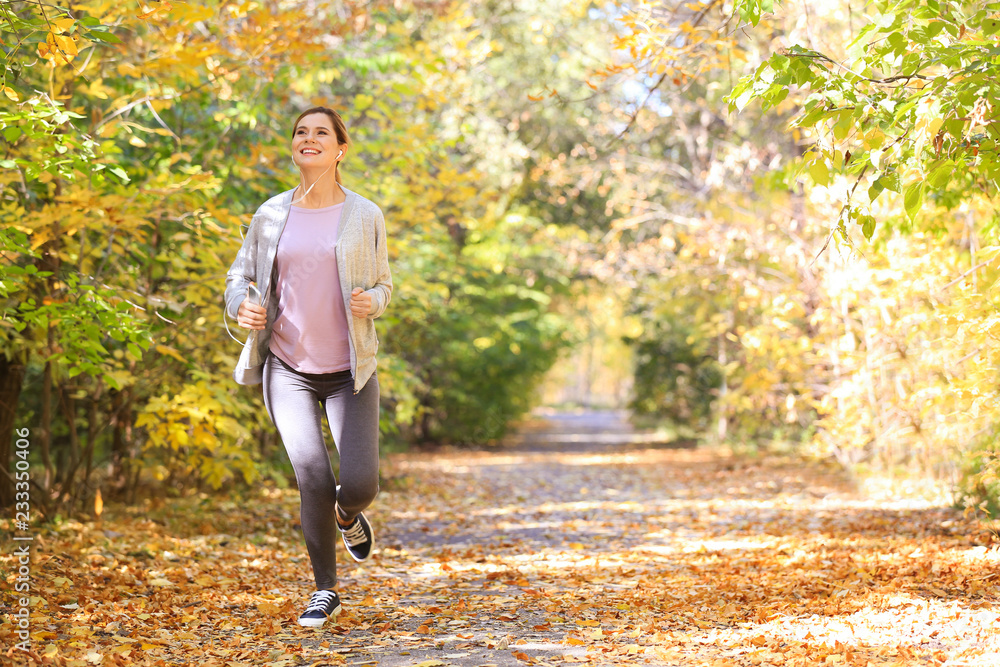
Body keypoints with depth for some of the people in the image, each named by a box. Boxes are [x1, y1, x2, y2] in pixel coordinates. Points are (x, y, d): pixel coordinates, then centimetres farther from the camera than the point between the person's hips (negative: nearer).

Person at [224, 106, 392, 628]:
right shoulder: (271, 215, 4)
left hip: (349, 369, 0)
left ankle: (348, 513, 30)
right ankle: (325, 591, 10)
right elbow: (239, 276, 13)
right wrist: (241, 306, -9)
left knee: (360, 483, -10)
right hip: (288, 368, 1)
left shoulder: (365, 217, 2)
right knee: (313, 478, -11)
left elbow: (383, 287, 10)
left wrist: (371, 302, -13)